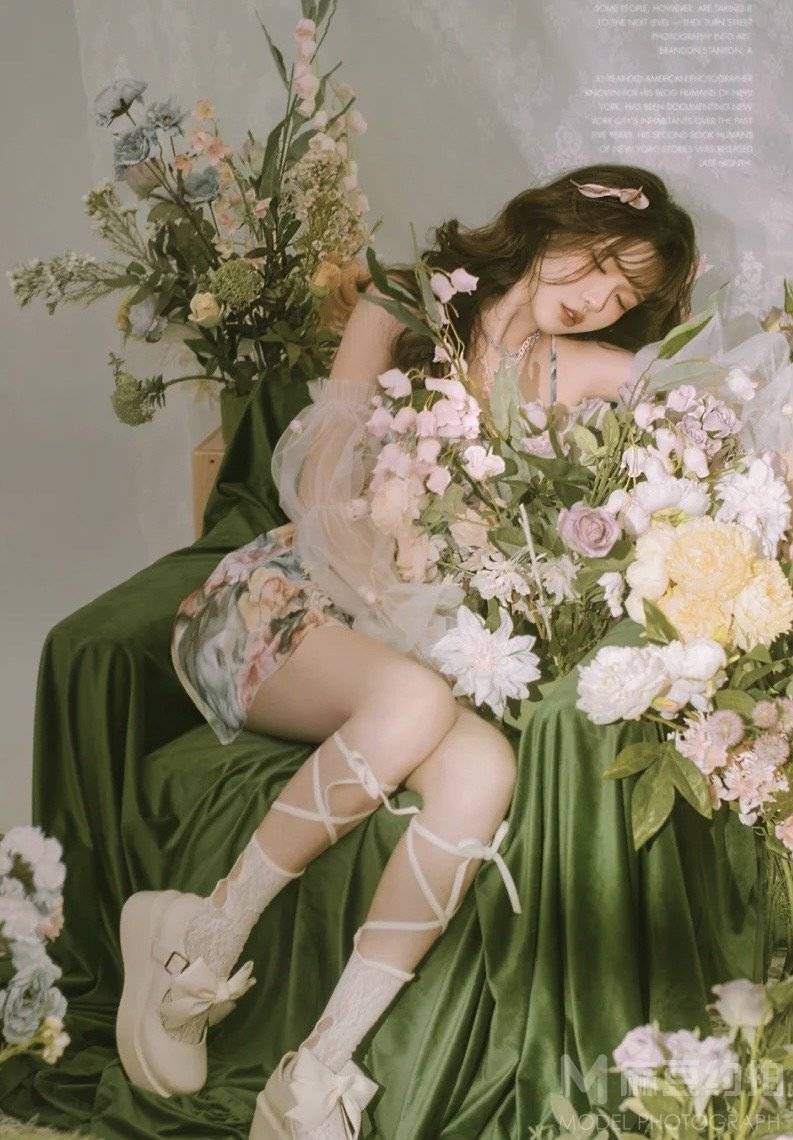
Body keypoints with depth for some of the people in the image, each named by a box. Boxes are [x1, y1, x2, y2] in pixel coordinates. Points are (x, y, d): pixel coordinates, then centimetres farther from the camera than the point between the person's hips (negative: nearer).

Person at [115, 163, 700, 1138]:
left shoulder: (572, 372, 12)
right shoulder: (406, 308, 2)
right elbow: (323, 494, -5)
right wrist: (410, 613, -17)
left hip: (427, 634, 3)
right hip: (284, 599, -3)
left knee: (483, 765, -32)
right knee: (415, 701, -38)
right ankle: (207, 936, -20)